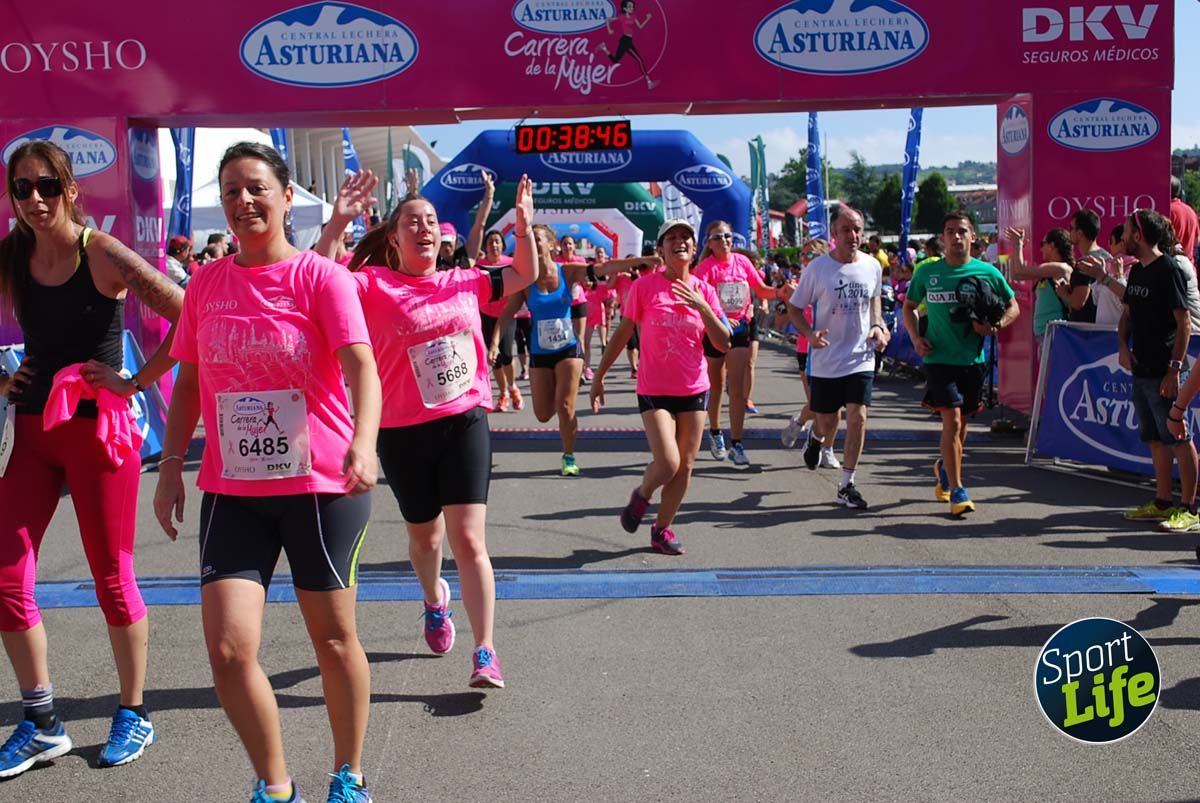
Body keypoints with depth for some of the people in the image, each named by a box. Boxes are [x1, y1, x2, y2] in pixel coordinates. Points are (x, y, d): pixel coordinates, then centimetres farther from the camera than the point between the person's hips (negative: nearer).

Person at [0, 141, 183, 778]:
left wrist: (136, 382, -15)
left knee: (112, 577, 4)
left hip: (98, 427, -5)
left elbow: (188, 315, -19)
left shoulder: (101, 254, -10)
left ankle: (133, 715, 21)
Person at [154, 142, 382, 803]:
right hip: (232, 489, 4)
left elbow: (361, 367, -20)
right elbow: (189, 380, 14)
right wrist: (171, 465, 5)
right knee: (228, 648, -5)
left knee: (333, 637, 10)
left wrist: (363, 444, -37)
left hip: (322, 485, -3)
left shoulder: (321, 276, -8)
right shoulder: (206, 283, 7)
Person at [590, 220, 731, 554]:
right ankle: (641, 495, 19)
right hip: (655, 390, -4)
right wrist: (599, 376, 2)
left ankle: (662, 529, 23)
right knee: (667, 464, -15)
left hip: (694, 390, 4)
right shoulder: (644, 287, -5)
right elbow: (622, 334, 1)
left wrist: (703, 308, -16)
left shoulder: (704, 291, 3)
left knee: (685, 466, 6)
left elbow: (724, 343, -3)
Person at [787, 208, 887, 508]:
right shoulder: (818, 268, -9)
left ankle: (847, 485, 3)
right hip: (826, 360, -2)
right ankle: (815, 437, 48)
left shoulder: (873, 266, 2)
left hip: (861, 358, 2)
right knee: (827, 422, 8)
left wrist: (878, 326, 3)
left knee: (858, 417, -8)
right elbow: (794, 307, -2)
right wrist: (809, 334, -20)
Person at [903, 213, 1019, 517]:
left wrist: (995, 325, -10)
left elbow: (1013, 307, 10)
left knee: (961, 423, 14)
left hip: (972, 358, 2)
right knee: (952, 420, -14)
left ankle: (944, 466, 43)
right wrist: (916, 337, -2)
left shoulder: (987, 272, 1)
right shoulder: (928, 272, 1)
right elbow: (909, 306, 14)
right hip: (939, 358, -2)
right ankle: (957, 491, -10)